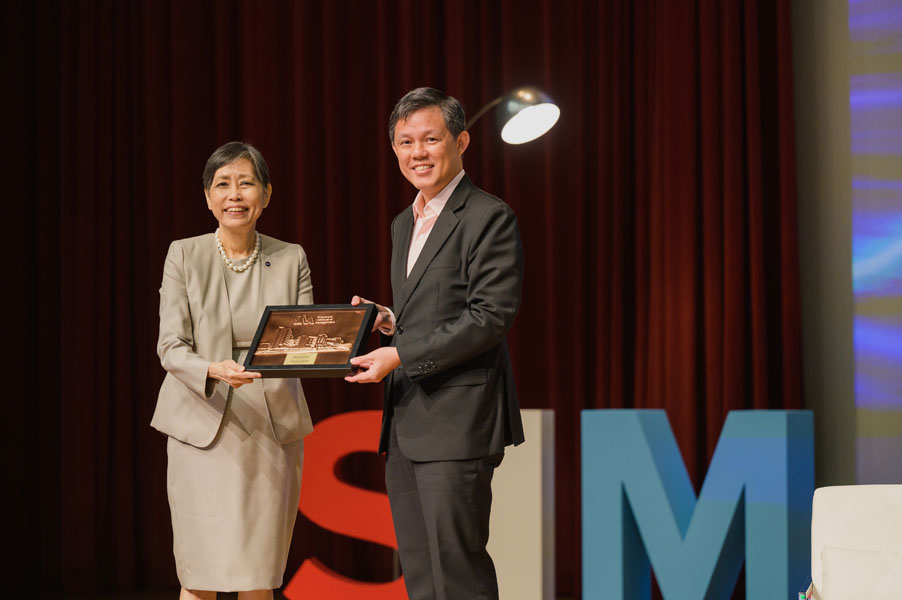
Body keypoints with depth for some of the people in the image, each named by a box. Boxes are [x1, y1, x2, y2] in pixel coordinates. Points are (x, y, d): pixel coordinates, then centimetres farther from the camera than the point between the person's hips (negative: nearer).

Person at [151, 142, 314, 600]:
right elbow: (171, 348, -5)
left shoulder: (291, 259, 7)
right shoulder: (183, 256, 2)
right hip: (204, 426, -1)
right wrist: (214, 370, -25)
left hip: (272, 427, 2)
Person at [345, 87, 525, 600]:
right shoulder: (405, 224, 20)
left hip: (457, 423, -9)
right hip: (405, 426, 9)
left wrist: (400, 356, -18)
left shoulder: (489, 218, -8)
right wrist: (387, 323, 7)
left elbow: (490, 317, -16)